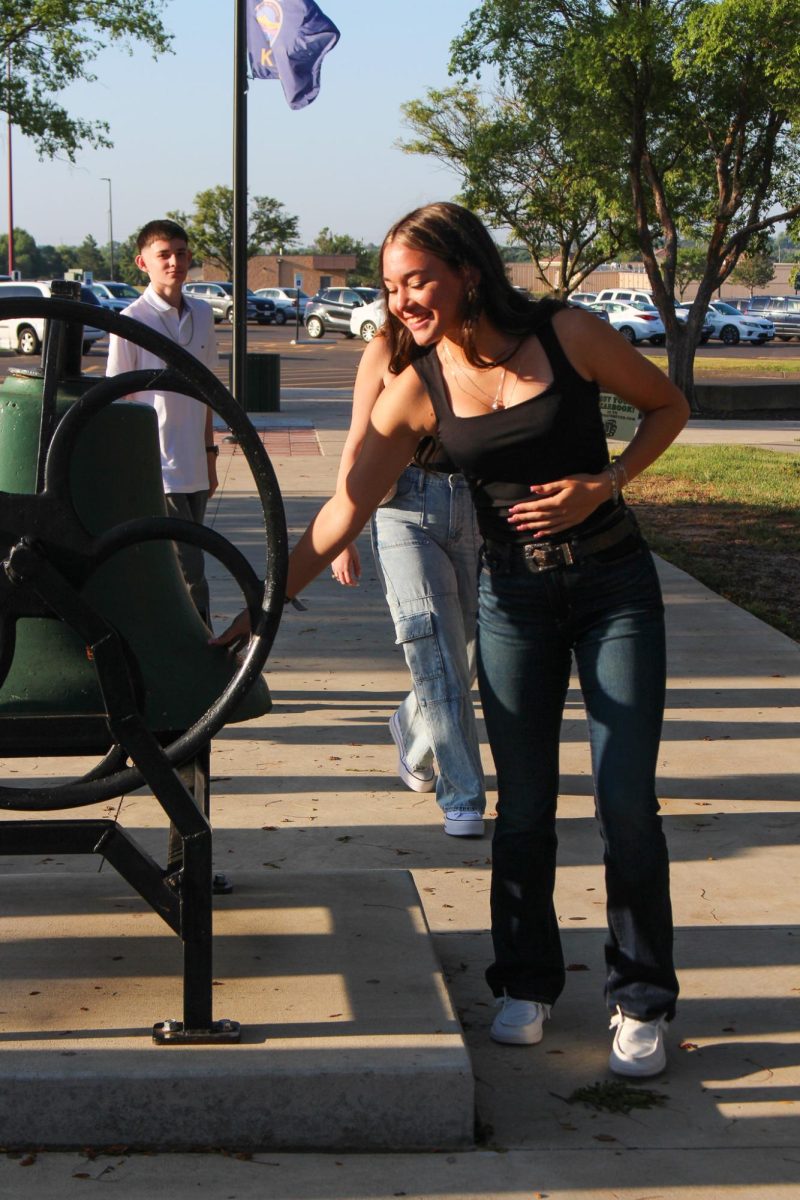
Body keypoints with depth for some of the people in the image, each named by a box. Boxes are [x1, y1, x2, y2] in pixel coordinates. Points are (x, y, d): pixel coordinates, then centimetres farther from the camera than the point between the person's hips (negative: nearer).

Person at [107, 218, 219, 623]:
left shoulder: (202, 314, 10)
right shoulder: (131, 321, -8)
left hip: (195, 469, 6)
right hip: (156, 470, -6)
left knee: (170, 574, 12)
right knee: (188, 575, -9)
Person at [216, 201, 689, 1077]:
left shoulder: (568, 337, -9)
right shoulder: (418, 391, -4)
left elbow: (668, 406, 4)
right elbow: (343, 511, -5)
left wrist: (603, 485, -11)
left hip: (614, 585, -2)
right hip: (514, 596, 2)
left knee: (626, 800, -3)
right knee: (523, 805, 5)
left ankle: (641, 1001, 12)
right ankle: (526, 981, 24)